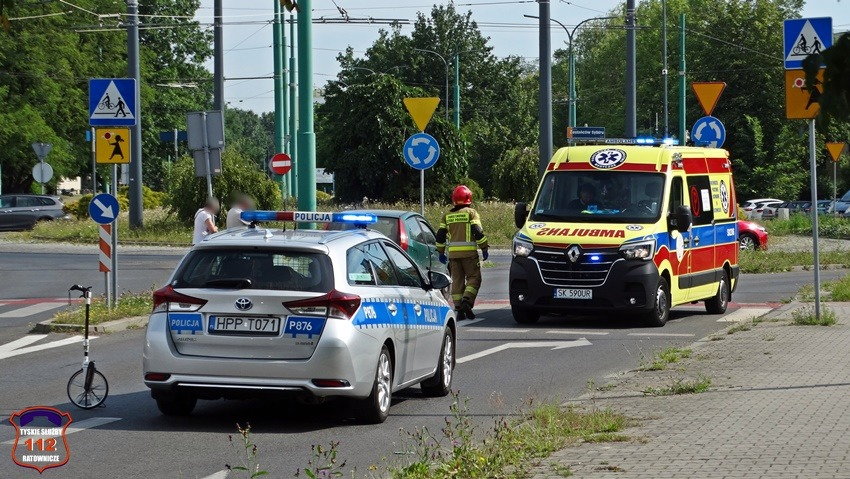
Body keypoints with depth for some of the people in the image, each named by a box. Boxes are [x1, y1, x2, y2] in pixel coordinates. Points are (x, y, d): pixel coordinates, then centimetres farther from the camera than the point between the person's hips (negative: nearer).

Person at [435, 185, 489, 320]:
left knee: (457, 280, 8)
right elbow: (478, 232, -8)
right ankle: (467, 301, -20)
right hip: (469, 252, -4)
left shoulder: (447, 215, 13)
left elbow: (440, 235, 13)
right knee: (474, 278, 1)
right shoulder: (471, 212, -2)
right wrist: (484, 248, -3)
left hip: (453, 253, 4)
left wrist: (441, 252, 21)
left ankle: (459, 309, 4)